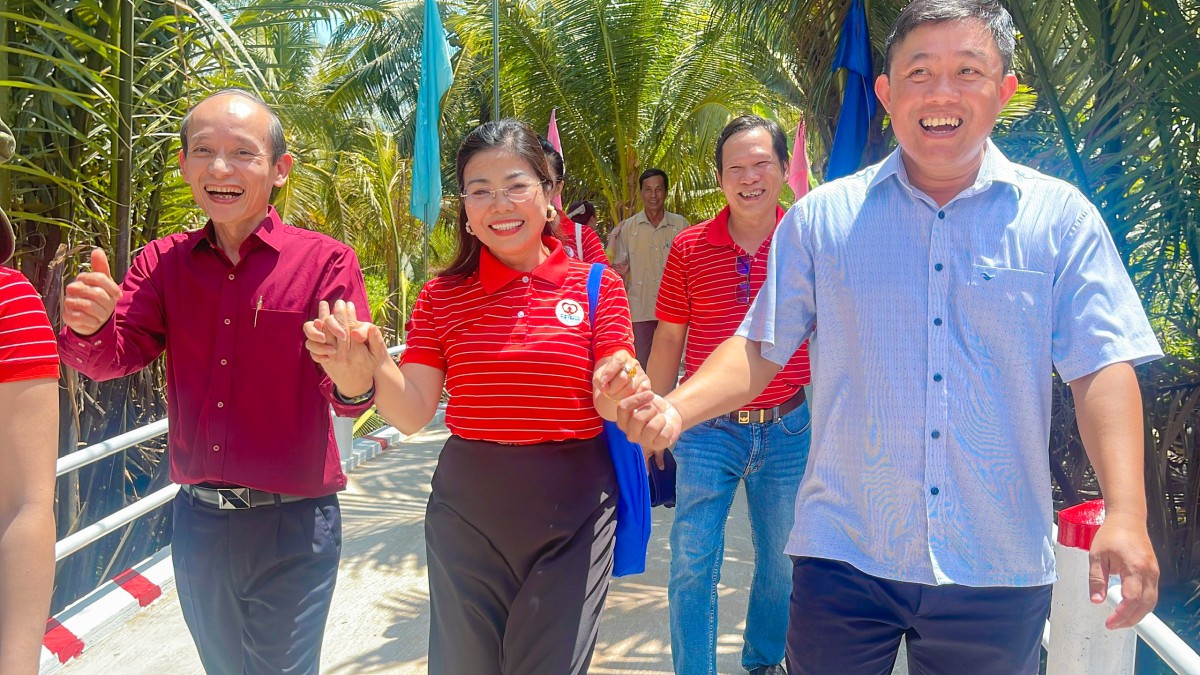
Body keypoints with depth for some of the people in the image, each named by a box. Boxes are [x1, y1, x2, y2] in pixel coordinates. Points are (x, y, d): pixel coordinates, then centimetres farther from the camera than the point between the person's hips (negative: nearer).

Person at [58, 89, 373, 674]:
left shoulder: (326, 262, -10)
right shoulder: (162, 262, 3)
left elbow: (351, 401, -16)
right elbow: (114, 357, -6)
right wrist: (88, 327, -29)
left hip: (291, 523, -4)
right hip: (197, 520, 4)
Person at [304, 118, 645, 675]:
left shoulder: (597, 285, -2)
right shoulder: (442, 296, 2)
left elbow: (609, 408, -9)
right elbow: (413, 414, -6)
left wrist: (620, 392, -33)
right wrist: (368, 374, -27)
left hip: (572, 509, -2)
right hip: (468, 508, 2)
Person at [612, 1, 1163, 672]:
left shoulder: (1061, 217, 0)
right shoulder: (822, 216, 2)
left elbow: (1103, 370, -3)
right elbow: (760, 348, 4)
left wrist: (1126, 515, -15)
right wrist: (675, 409, -14)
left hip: (1001, 568, 0)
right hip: (844, 559, 0)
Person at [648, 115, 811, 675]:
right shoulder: (689, 247, -1)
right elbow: (669, 339, 5)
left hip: (788, 430, 1)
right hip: (708, 432, -1)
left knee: (781, 561, 15)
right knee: (692, 563, 0)